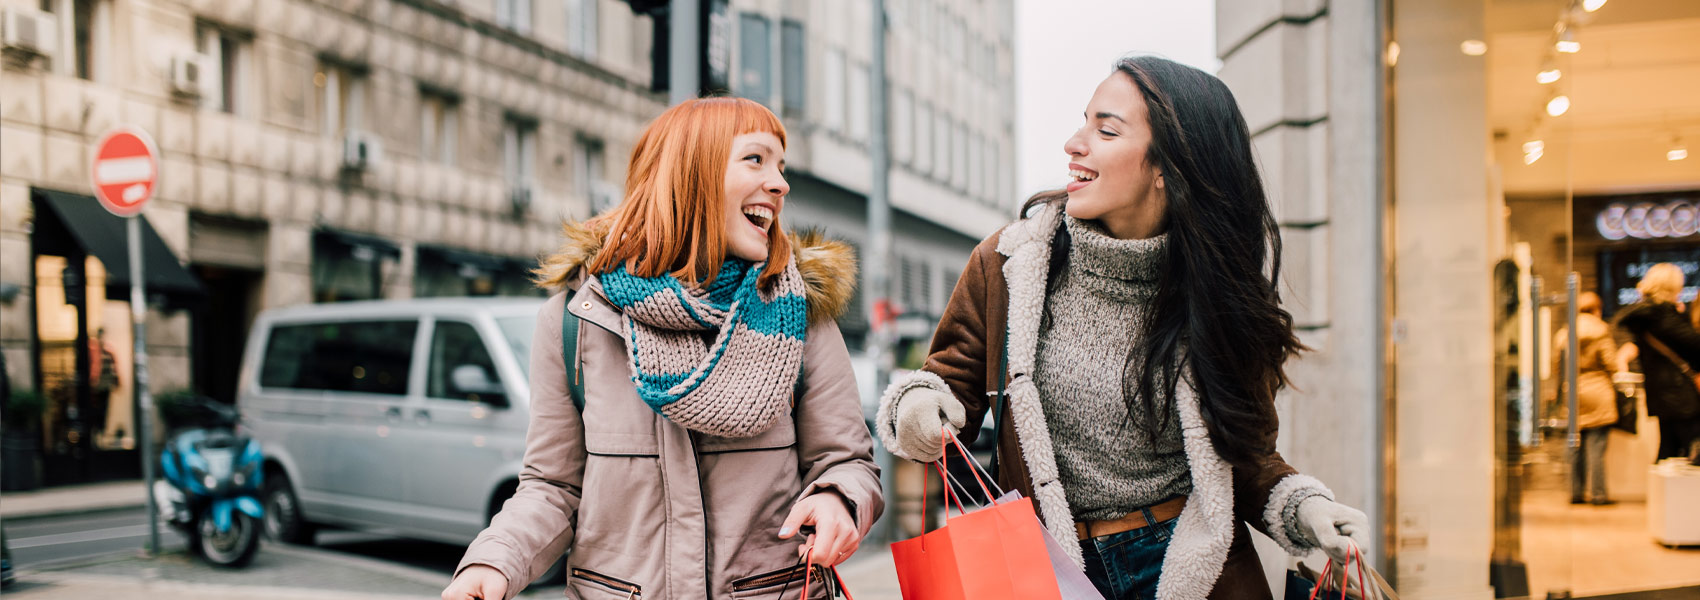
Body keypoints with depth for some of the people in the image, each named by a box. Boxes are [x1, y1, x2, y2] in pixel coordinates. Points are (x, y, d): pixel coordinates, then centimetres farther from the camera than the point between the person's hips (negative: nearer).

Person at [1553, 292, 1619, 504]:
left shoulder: (1563, 333, 7)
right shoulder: (1601, 331, -6)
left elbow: (1557, 363, 8)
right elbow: (1611, 364, -7)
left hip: (1572, 395, 5)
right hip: (1598, 394, -5)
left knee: (1575, 446, 9)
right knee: (1597, 445, -4)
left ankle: (1576, 491, 11)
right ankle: (1598, 493, -4)